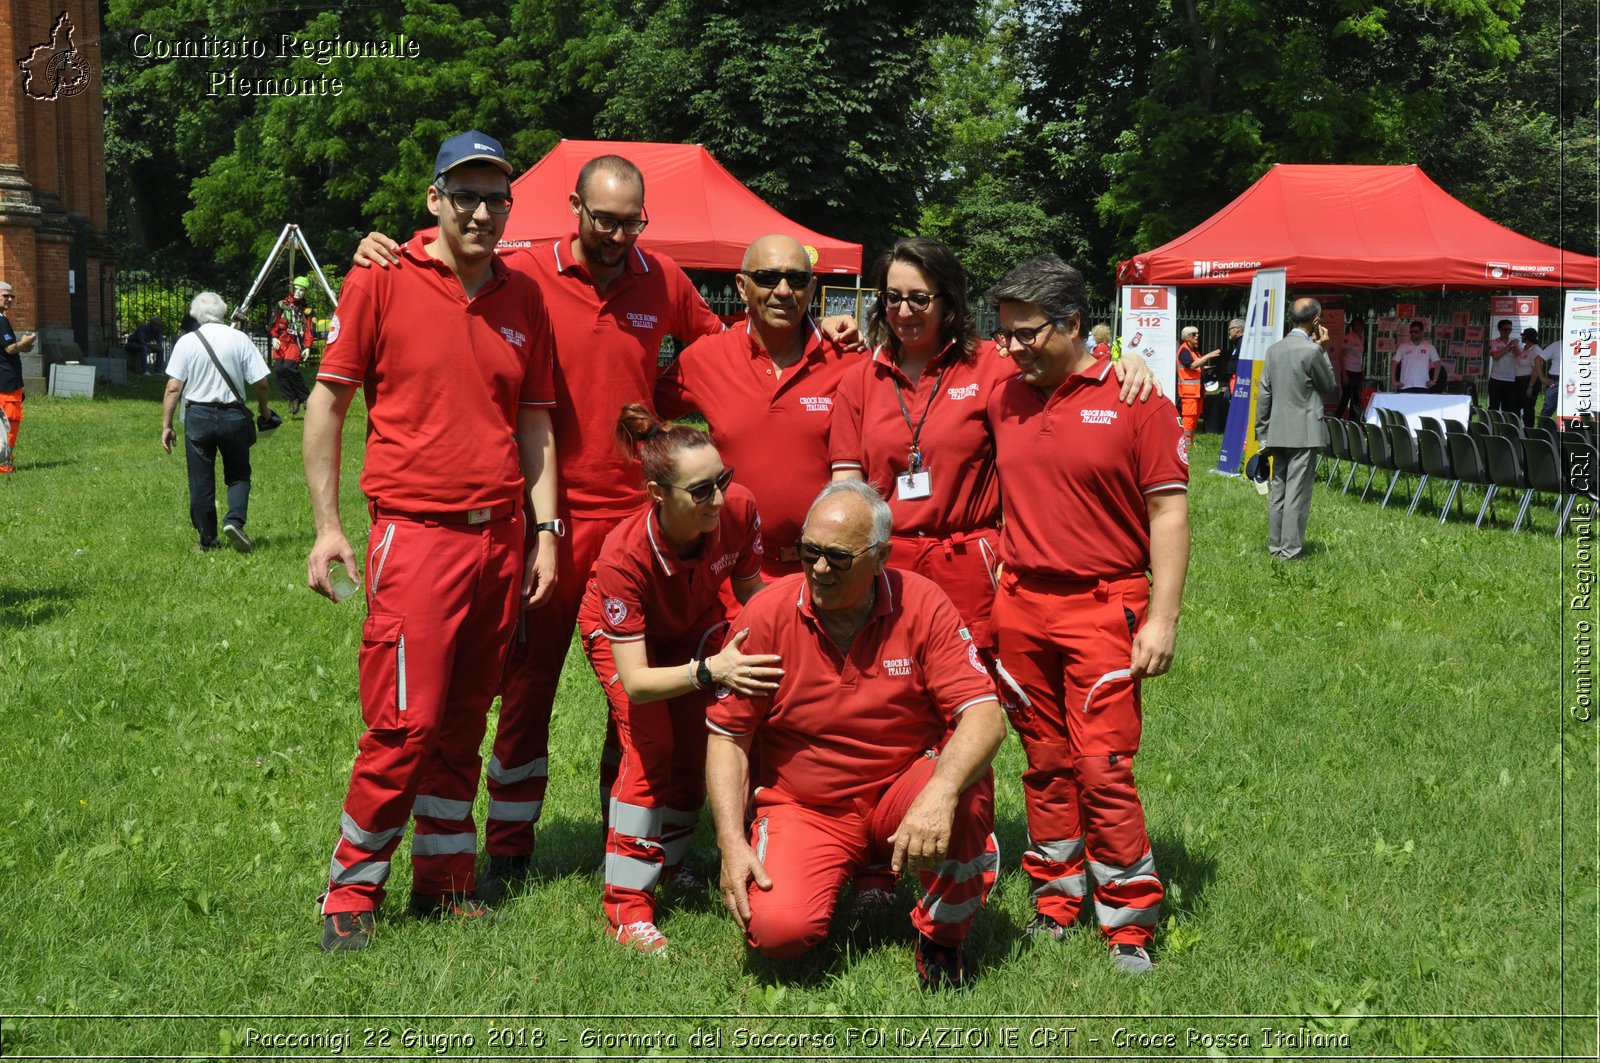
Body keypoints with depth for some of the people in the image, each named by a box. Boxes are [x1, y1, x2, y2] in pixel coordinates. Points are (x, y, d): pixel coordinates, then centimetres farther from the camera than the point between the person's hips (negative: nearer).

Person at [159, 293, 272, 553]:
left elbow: (173, 388, -5)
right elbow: (260, 383, -2)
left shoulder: (186, 342, -2)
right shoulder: (239, 339, -2)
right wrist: (263, 409, 17)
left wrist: (166, 425, 1)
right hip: (233, 415, 0)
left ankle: (207, 541, 13)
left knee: (201, 482, 8)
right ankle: (234, 520, -11)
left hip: (198, 416, 0)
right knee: (238, 475, 13)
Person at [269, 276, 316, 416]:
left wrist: (307, 347, -5)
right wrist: (274, 337, -4)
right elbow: (274, 323, 10)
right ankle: (292, 399, 0)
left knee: (289, 367, -23)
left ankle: (304, 397, -9)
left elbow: (310, 330, 5)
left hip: (296, 342, -3)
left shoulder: (307, 309, 8)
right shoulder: (283, 304, 11)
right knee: (278, 369, -13)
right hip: (281, 341, 3)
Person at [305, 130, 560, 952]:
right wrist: (327, 524, -4)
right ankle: (350, 894, 7)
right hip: (416, 534, -5)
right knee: (406, 723, -8)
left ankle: (443, 883, 24)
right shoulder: (381, 280, -3)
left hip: (501, 537, 5)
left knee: (466, 721, 12)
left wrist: (544, 529, 8)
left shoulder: (523, 297, 10)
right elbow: (327, 401, 0)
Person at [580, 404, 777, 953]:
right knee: (651, 749, -19)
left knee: (699, 751, -5)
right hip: (623, 636, -4)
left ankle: (664, 868, 20)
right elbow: (634, 681, -42)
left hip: (697, 627, 4)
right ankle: (627, 903, -8)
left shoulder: (739, 508, -33)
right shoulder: (623, 555, -43)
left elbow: (749, 590, -12)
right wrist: (709, 671, -57)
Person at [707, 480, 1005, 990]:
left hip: (901, 793, 0)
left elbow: (984, 716, -19)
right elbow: (727, 737, -4)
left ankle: (942, 939, -4)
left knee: (966, 790, -33)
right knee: (778, 928, -24)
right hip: (802, 808, 0)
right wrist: (732, 844, -16)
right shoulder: (766, 614, -10)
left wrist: (940, 792, -38)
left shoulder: (921, 604, -11)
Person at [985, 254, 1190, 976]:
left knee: (1104, 768, -7)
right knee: (1045, 764, 11)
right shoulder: (1005, 400, 8)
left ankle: (1129, 925, 4)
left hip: (1102, 605, -4)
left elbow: (1168, 512, -5)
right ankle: (1056, 901, 23)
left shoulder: (1133, 398, -5)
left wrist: (1163, 618, -9)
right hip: (1019, 605, 5)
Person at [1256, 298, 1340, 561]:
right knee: (1297, 492, -3)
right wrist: (1324, 351, 2)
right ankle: (1291, 549, -1)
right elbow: (1331, 390, -1)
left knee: (1278, 490, 12)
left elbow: (1264, 395, 9)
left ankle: (1275, 545, 17)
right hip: (1304, 433, -6)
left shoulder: (1274, 349, 7)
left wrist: (1262, 435, 15)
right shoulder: (1312, 351, -13)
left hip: (1278, 432, 6)